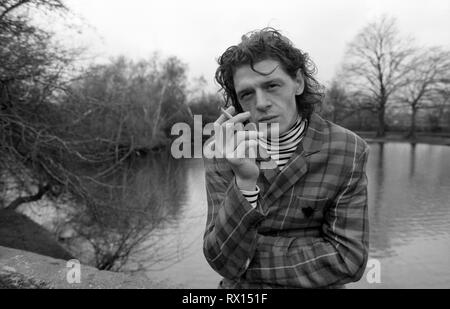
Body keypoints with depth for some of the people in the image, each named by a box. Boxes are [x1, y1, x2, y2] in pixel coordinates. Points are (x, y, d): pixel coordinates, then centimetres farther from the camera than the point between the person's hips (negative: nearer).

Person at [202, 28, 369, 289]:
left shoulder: (347, 151, -12)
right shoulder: (224, 152, -11)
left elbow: (348, 259, -13)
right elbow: (224, 261, -15)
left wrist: (249, 258, -16)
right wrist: (244, 181, -30)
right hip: (238, 285, 2)